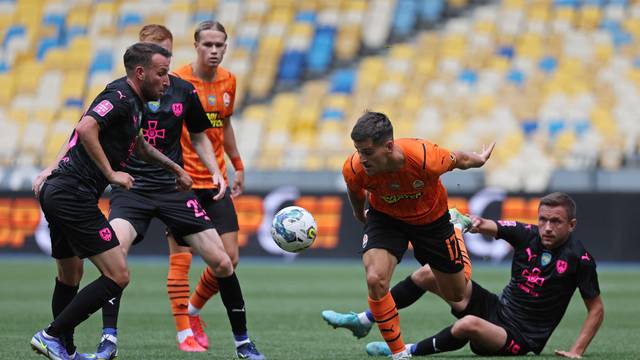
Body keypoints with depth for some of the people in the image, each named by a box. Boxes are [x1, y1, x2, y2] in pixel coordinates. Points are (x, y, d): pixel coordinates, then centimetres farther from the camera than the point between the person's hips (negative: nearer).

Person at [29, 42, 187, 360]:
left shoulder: (130, 103, 19)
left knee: (69, 278, 22)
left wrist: (174, 168, 46)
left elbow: (138, 145, 38)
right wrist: (111, 174, -20)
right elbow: (86, 129, -27)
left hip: (56, 192, 11)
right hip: (74, 195, -11)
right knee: (118, 277, -9)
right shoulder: (120, 97, -11)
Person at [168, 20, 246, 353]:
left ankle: (193, 310, 24)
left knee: (230, 258, 2)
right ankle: (185, 333, 0)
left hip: (216, 182, 6)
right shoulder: (177, 81, -10)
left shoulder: (228, 81, 7)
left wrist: (238, 166, 21)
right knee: (181, 259, -7)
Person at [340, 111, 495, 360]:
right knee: (375, 279, -28)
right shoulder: (354, 170, -31)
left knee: (456, 295, 16)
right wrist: (360, 215, 16)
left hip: (432, 219, 0)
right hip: (385, 218, 0)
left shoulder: (425, 158, -39)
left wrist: (479, 159, 7)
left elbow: (459, 160, -14)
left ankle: (457, 230, 49)